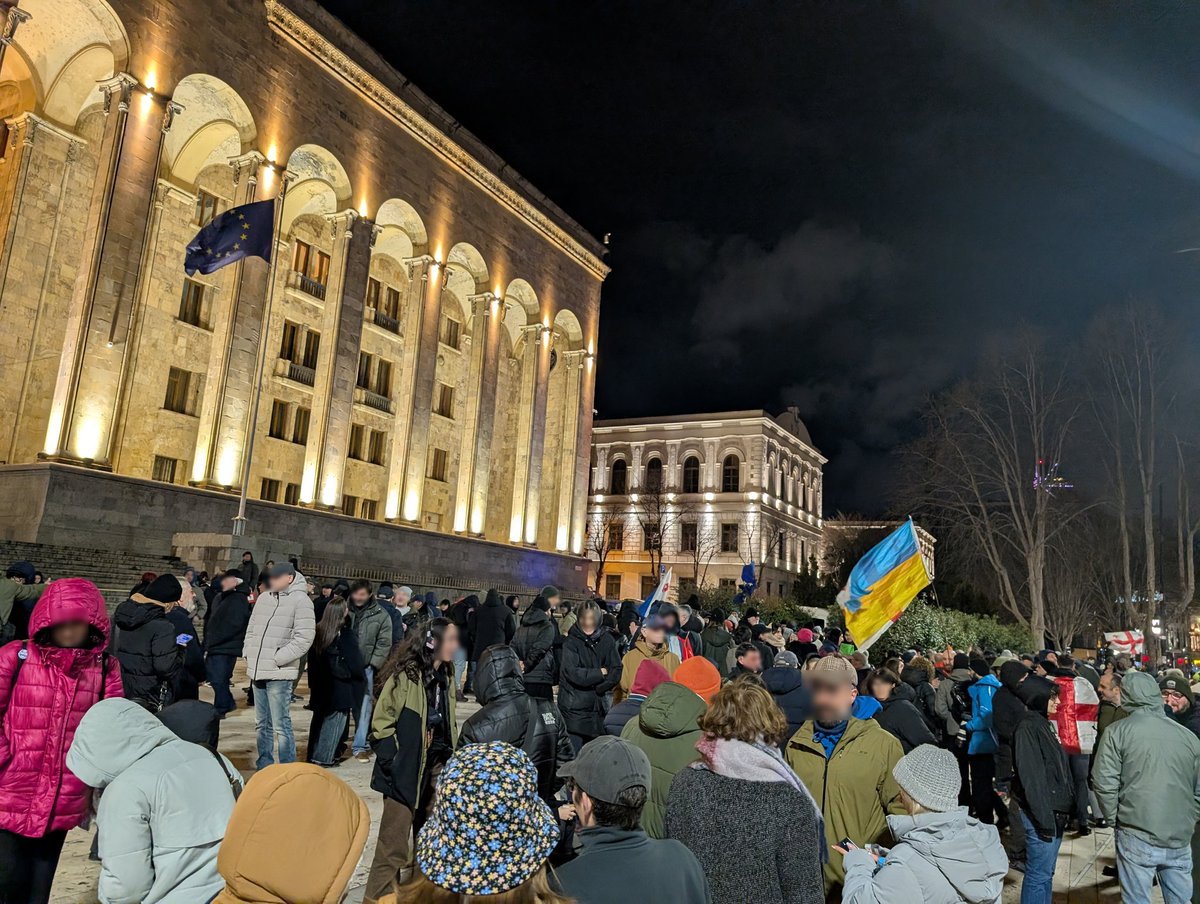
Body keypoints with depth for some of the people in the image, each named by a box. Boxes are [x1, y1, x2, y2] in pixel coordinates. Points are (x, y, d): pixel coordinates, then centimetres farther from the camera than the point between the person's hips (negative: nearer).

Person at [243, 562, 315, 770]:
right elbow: (251, 629, 23)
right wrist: (249, 654, 9)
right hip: (257, 671, 7)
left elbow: (304, 637, -13)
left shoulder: (300, 600, -9)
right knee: (261, 724, 18)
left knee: (281, 725, -6)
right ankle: (264, 765, 31)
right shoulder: (263, 598, 12)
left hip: (279, 673, -7)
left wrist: (277, 658, -14)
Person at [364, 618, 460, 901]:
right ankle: (378, 896, 12)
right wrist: (393, 762, -15)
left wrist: (450, 756, 12)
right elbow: (381, 721, -14)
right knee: (394, 841, -2)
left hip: (436, 765, 7)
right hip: (407, 768, -7)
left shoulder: (444, 676, 5)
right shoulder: (406, 674, -18)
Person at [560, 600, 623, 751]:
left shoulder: (607, 640, 2)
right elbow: (575, 674, -18)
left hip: (598, 708, 4)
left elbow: (617, 672, 1)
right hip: (574, 709, -4)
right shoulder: (570, 642, -10)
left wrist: (596, 687, -11)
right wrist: (601, 673, -7)